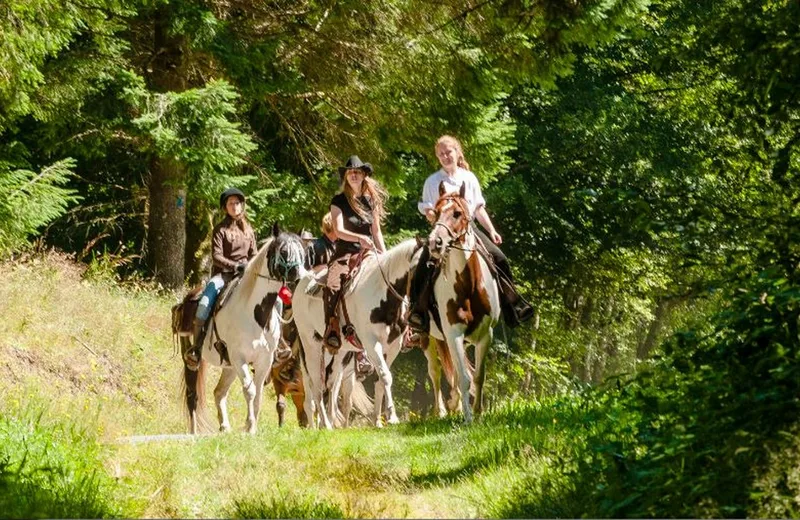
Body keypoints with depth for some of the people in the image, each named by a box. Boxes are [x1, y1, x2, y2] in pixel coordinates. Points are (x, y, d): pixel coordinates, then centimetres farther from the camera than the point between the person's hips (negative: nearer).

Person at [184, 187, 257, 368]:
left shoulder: (248, 230, 16)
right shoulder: (220, 230, 2)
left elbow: (253, 255, 16)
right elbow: (216, 256, -7)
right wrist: (235, 265, -19)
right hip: (223, 273, -4)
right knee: (206, 301, -33)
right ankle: (196, 345, -27)